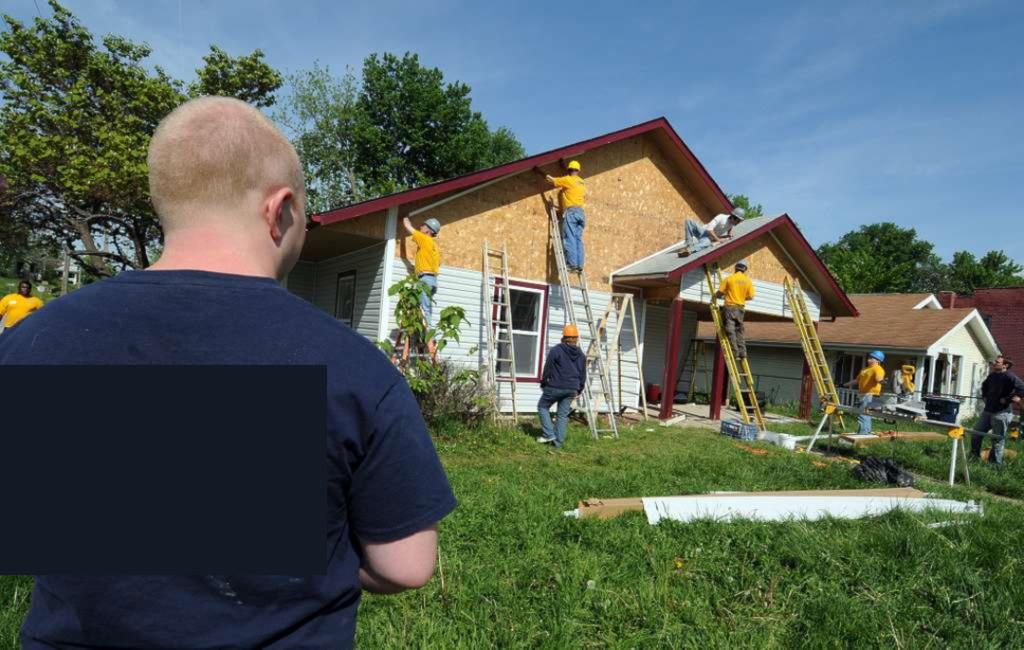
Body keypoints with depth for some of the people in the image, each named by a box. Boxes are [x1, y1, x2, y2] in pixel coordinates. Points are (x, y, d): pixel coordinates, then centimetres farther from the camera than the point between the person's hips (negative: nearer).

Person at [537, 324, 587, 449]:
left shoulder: (555, 350, -9)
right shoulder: (581, 355, 9)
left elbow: (547, 369, -6)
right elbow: (583, 375, 14)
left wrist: (543, 384, 6)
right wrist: (579, 390, 23)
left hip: (555, 387, -5)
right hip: (571, 389, 5)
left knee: (542, 407, 13)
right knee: (563, 415, 10)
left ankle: (549, 434, 5)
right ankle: (558, 442, 11)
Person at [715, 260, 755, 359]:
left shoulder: (729, 278, -4)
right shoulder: (748, 281, 3)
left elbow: (719, 293, -3)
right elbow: (750, 297, 5)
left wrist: (722, 295, 21)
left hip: (730, 307, -4)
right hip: (740, 308, 4)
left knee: (730, 331, -3)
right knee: (739, 331, 12)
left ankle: (735, 352, -8)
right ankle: (742, 352, 8)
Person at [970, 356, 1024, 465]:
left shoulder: (1009, 377, -16)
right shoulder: (992, 375, 9)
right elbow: (985, 386, 31)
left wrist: (1008, 399, -25)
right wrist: (985, 396, 21)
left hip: (1002, 413, -8)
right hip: (988, 410, 8)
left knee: (998, 439, 0)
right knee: (975, 434, 11)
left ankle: (995, 464, 10)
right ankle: (974, 457, 24)